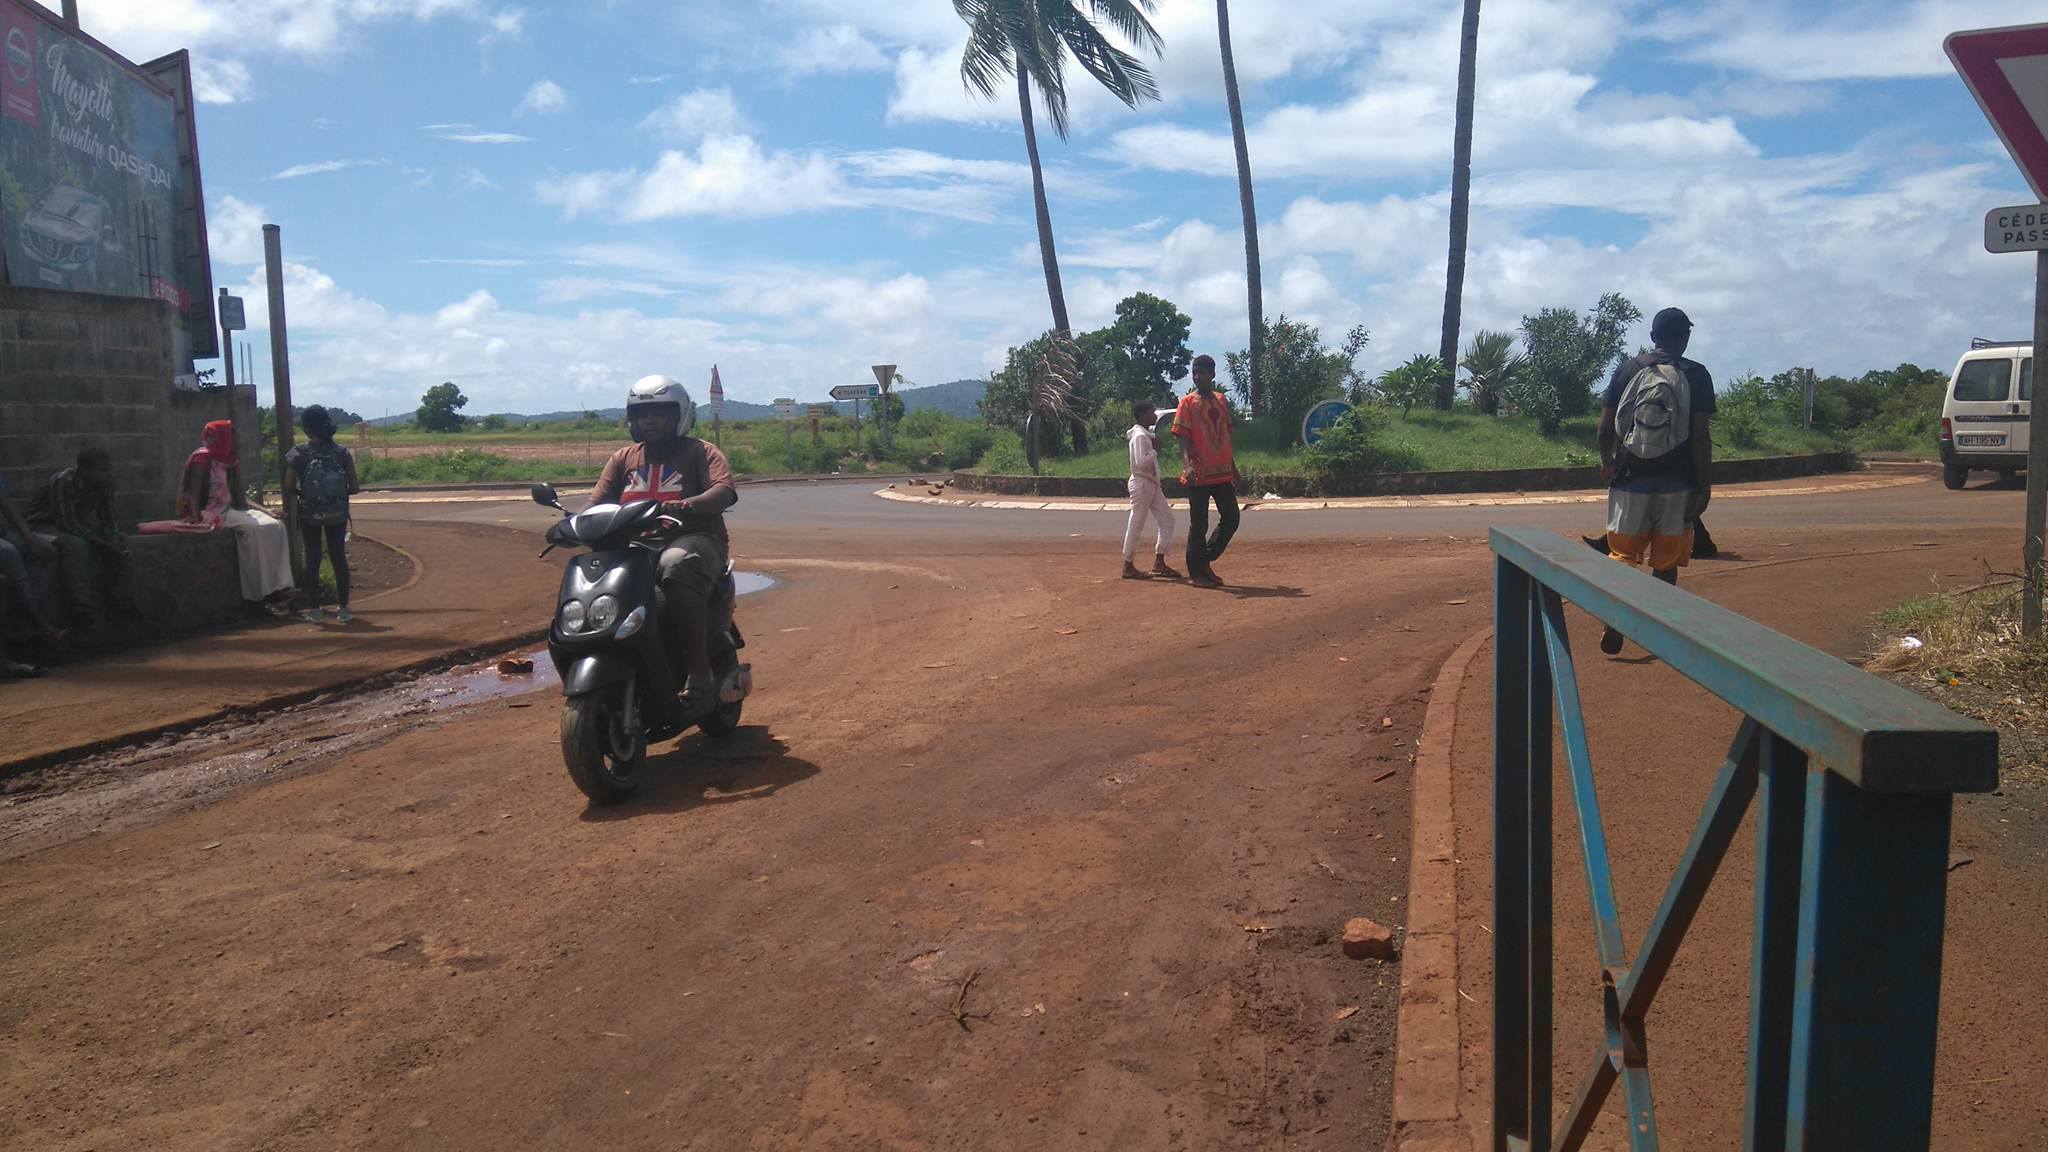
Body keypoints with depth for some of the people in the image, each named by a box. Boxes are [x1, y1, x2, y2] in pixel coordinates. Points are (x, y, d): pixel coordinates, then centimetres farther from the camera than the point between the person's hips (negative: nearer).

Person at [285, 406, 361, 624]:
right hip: (337, 514, 1)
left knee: (312, 560, 8)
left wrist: (302, 494, 9)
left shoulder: (299, 454, -10)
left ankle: (316, 610, 11)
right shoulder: (342, 453, -7)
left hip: (309, 514, -1)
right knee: (339, 558, 8)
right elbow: (354, 488, -6)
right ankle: (343, 608, 10)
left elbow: (289, 486, -11)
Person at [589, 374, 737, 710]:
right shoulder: (623, 458, 22)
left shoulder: (700, 452, 6)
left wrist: (684, 506, -33)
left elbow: (724, 492, -13)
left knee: (677, 566, -40)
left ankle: (699, 671, -38)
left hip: (693, 540, -5)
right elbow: (597, 502, 13)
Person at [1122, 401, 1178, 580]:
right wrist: (1155, 449, -15)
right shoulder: (1140, 436, -17)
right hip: (1142, 483, -10)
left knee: (1167, 519, 7)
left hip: (1152, 484, 10)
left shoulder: (1147, 434, 13)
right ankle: (1128, 567, 5)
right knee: (1136, 525, -3)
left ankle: (1159, 563, 11)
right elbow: (1141, 463, -26)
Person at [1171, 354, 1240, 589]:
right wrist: (1187, 464, -26)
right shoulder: (1188, 403, -4)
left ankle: (1205, 562, 20)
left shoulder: (1221, 400, 12)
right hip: (1200, 474, -6)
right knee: (1199, 524, -1)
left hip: (1223, 472, 6)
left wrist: (1233, 466, 20)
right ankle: (1196, 572, 9)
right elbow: (1183, 438, -10)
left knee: (1231, 519, 7)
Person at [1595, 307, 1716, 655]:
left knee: (1623, 554, 8)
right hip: (1676, 483, -1)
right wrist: (1705, 485, -2)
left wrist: (1606, 460, 21)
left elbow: (1606, 427, 2)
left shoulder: (1627, 369, 1)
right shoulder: (1696, 375, -4)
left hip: (1630, 479, 1)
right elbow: (1700, 437, -8)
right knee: (1667, 560, 10)